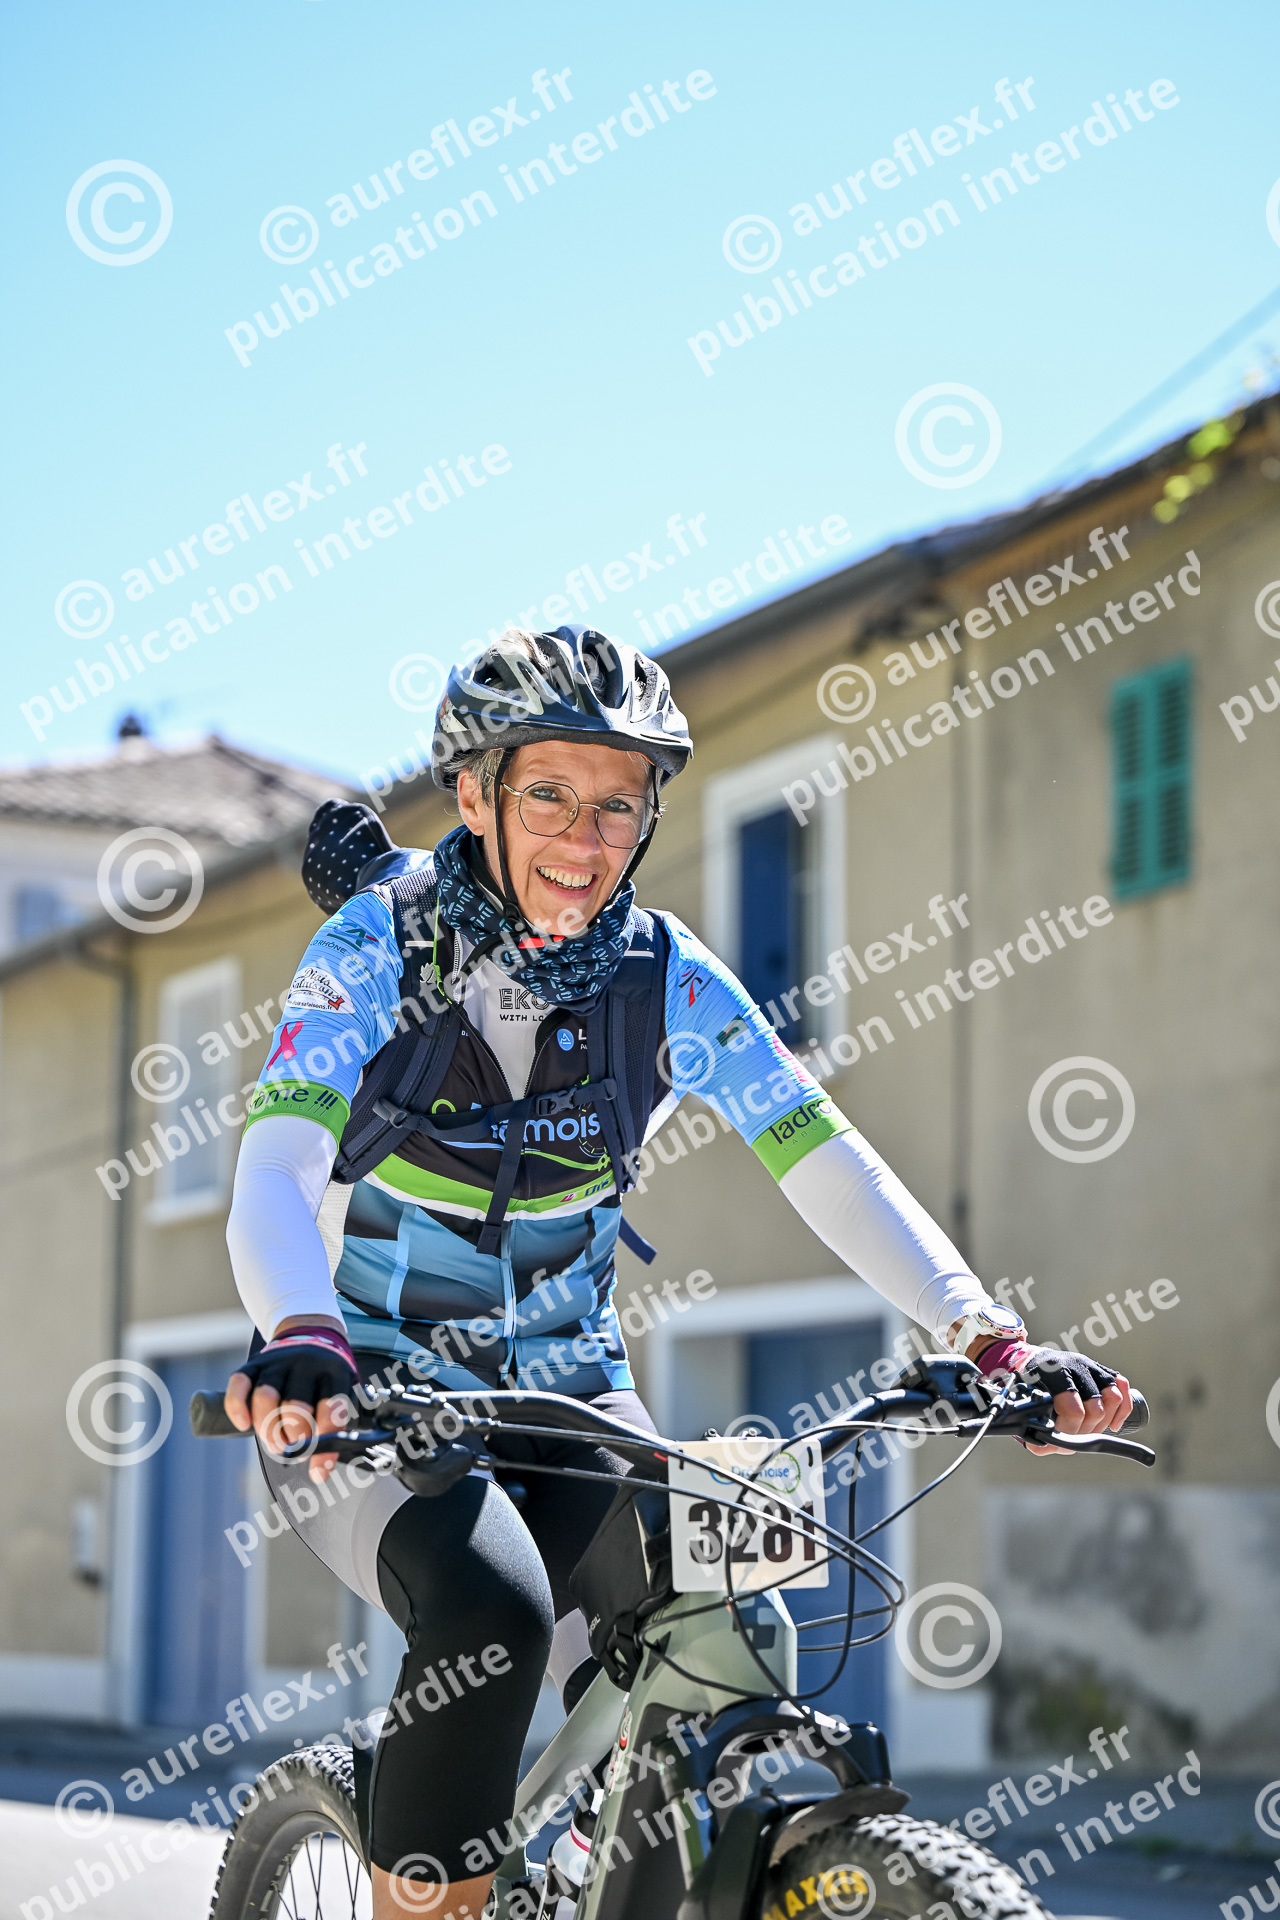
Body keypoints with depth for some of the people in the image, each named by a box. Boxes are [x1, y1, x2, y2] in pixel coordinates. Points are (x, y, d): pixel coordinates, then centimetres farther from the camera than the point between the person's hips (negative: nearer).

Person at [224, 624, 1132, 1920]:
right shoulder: (380, 947, -15)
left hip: (560, 1388, 4)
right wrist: (301, 1338, -49)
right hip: (366, 1391, -3)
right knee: (491, 1616, -32)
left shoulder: (667, 980, -7)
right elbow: (274, 1171, -28)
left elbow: (830, 1166, -12)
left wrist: (991, 1339, -27)